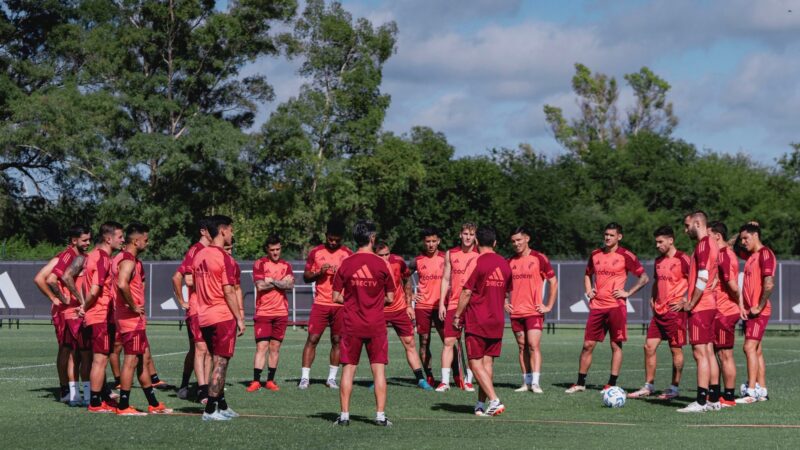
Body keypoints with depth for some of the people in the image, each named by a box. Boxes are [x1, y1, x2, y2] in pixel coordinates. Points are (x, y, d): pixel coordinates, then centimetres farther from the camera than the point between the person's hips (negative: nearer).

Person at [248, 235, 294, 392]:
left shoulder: (286, 266, 11)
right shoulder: (260, 264, 1)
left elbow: (290, 285, -5)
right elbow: (260, 286, -12)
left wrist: (272, 281, -10)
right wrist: (281, 282, -5)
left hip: (281, 312, 3)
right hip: (263, 312, -3)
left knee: (275, 347, 5)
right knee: (261, 346, -8)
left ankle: (270, 381, 11)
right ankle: (256, 381, -7)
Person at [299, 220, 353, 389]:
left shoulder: (348, 254, 5)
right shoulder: (316, 252, 5)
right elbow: (306, 276, 8)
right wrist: (319, 272, -11)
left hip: (341, 304, 0)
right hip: (320, 303, 0)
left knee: (337, 340, 2)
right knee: (312, 338, -5)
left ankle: (332, 378, 10)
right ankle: (305, 377, -3)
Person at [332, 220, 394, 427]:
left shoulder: (345, 264, -3)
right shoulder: (381, 264, -5)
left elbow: (336, 297, 0)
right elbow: (390, 298, 1)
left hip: (351, 324, 1)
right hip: (376, 324, -1)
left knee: (348, 368, 6)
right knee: (379, 369, 3)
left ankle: (344, 414, 5)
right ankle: (380, 415, 0)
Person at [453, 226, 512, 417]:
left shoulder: (477, 262, -11)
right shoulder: (504, 264, 8)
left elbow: (467, 292, -12)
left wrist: (457, 316, -3)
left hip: (477, 322, -6)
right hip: (497, 322, 6)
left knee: (476, 364, -3)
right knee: (488, 362, 9)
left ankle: (494, 400, -16)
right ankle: (481, 404, 11)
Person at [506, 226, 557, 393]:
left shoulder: (539, 258, -3)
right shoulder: (510, 262, 10)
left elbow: (553, 282, 1)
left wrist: (549, 306, -3)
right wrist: (505, 303, 10)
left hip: (534, 311, -5)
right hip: (516, 312, 5)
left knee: (534, 346, -13)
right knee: (522, 347, 7)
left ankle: (535, 383, -17)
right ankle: (526, 382, 12)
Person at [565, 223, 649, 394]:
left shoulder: (625, 256, -4)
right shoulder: (595, 255, 11)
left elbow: (644, 278, -3)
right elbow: (588, 274, 28)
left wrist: (628, 293, -10)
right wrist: (588, 290, 11)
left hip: (616, 307, -5)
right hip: (597, 306, 5)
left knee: (616, 345, -1)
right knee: (588, 344, 4)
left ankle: (612, 384, 4)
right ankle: (580, 383, 10)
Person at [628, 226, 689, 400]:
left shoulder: (682, 259, -10)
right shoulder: (659, 261, 15)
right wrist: (652, 298, 13)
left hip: (675, 311, -8)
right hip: (659, 311, 8)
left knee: (676, 349, 0)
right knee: (649, 346, 5)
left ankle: (674, 388, 9)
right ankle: (648, 386, 12)